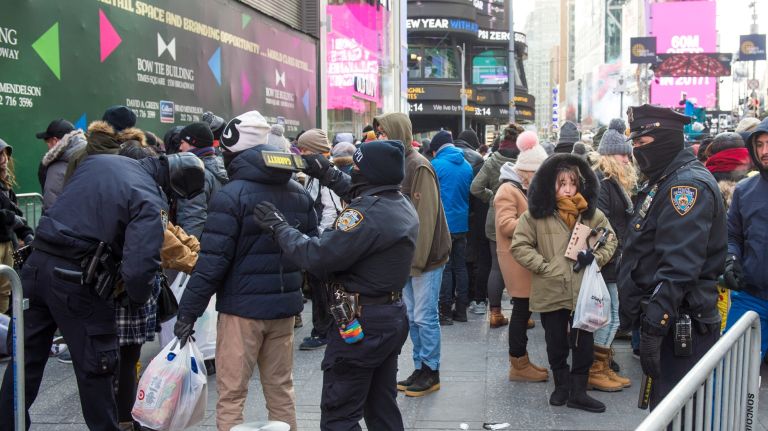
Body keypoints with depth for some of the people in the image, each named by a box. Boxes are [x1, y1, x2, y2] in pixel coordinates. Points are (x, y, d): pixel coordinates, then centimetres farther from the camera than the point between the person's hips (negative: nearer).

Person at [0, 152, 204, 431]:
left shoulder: (97, 159, 8)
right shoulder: (151, 201, -14)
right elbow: (140, 268, -24)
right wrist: (138, 298, -4)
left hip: (37, 262, 7)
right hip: (76, 280, -7)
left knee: (26, 359, 18)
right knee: (95, 368, 9)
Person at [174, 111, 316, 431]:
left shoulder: (231, 195, -13)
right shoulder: (299, 192, 8)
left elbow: (212, 261, -17)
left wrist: (188, 311, -11)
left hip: (243, 306, -6)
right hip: (285, 305, 6)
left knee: (231, 395, 3)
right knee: (281, 390, 16)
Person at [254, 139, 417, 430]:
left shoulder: (368, 215, -25)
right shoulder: (403, 205, 5)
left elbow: (316, 256, -26)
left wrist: (279, 227, -12)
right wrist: (328, 175, 23)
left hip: (362, 323, -9)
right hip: (392, 316, 10)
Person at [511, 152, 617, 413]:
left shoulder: (591, 213, 2)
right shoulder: (536, 213, -6)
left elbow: (610, 241, 12)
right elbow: (519, 246, -5)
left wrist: (595, 257, -7)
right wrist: (544, 266, -12)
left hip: (583, 291, 2)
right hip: (551, 292, -1)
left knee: (583, 342, 7)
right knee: (556, 343, 13)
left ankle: (578, 392, 22)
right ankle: (562, 385, 34)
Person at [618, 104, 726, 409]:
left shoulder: (687, 185, -17)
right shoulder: (666, 182, 17)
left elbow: (678, 267, -26)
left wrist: (654, 327, -27)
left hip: (679, 327, -10)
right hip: (668, 320, 10)